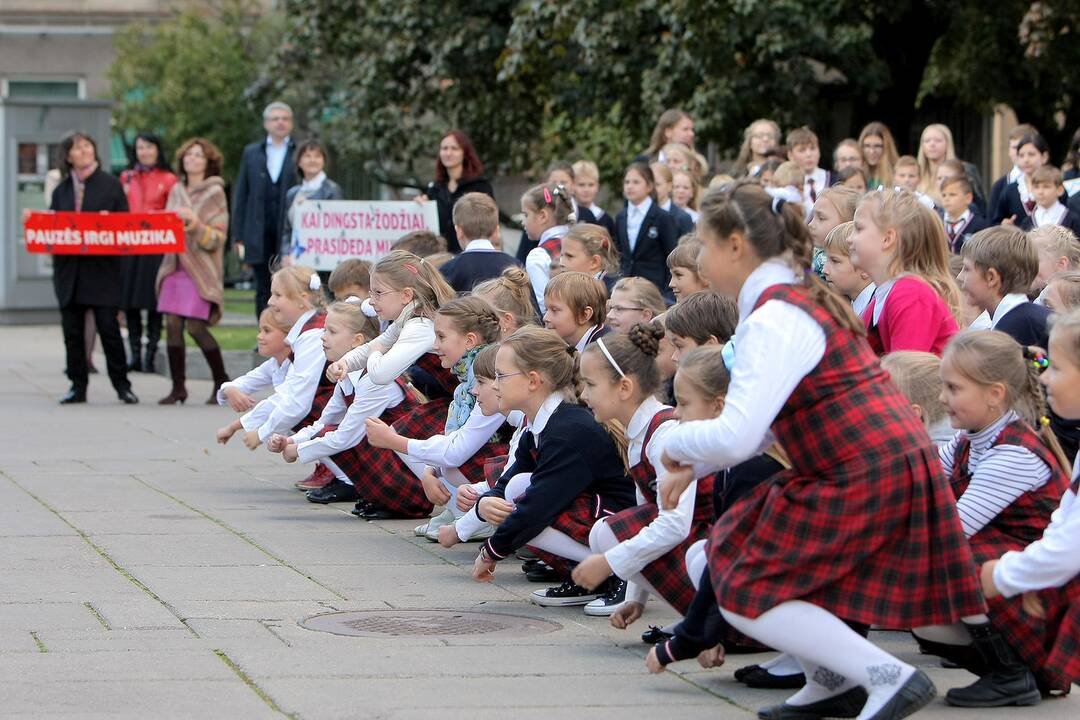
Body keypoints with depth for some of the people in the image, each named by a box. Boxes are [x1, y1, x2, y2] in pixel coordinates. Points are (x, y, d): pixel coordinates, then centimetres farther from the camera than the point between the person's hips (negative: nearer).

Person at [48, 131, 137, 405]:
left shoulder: (111, 185, 4)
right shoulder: (61, 190, 13)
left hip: (102, 267, -3)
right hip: (69, 267, 3)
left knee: (108, 326, -6)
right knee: (72, 331, 4)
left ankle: (122, 385, 4)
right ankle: (78, 385, 12)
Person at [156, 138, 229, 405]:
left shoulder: (214, 193, -1)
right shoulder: (177, 190, 14)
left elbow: (217, 237, -5)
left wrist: (196, 226, -21)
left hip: (200, 268, -5)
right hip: (175, 265, 5)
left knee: (196, 326, -11)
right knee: (172, 324, -3)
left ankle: (221, 381, 6)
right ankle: (178, 387, 4)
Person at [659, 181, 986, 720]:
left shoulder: (774, 320, -17)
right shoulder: (802, 296, 14)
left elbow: (736, 437, -25)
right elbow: (760, 421, 23)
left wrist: (677, 443, -5)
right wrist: (693, 467, 18)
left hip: (865, 481, -10)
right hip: (893, 467, 10)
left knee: (745, 597, -4)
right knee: (731, 548, 17)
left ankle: (889, 677, -11)